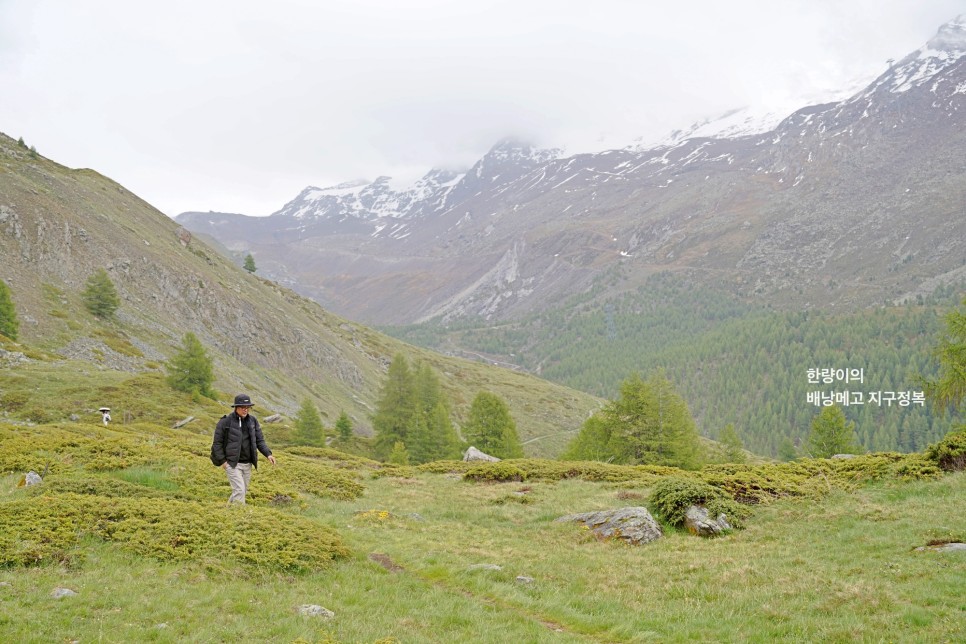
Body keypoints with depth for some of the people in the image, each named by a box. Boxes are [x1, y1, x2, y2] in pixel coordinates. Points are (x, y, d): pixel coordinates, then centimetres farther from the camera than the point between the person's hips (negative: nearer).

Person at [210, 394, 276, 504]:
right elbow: (217, 443, -5)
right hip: (232, 463, -6)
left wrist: (268, 454, -8)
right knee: (239, 490, -14)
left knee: (243, 491, 12)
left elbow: (260, 440, 7)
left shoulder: (253, 421, 5)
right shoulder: (226, 422, -9)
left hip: (247, 464, 6)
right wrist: (222, 461, -10)